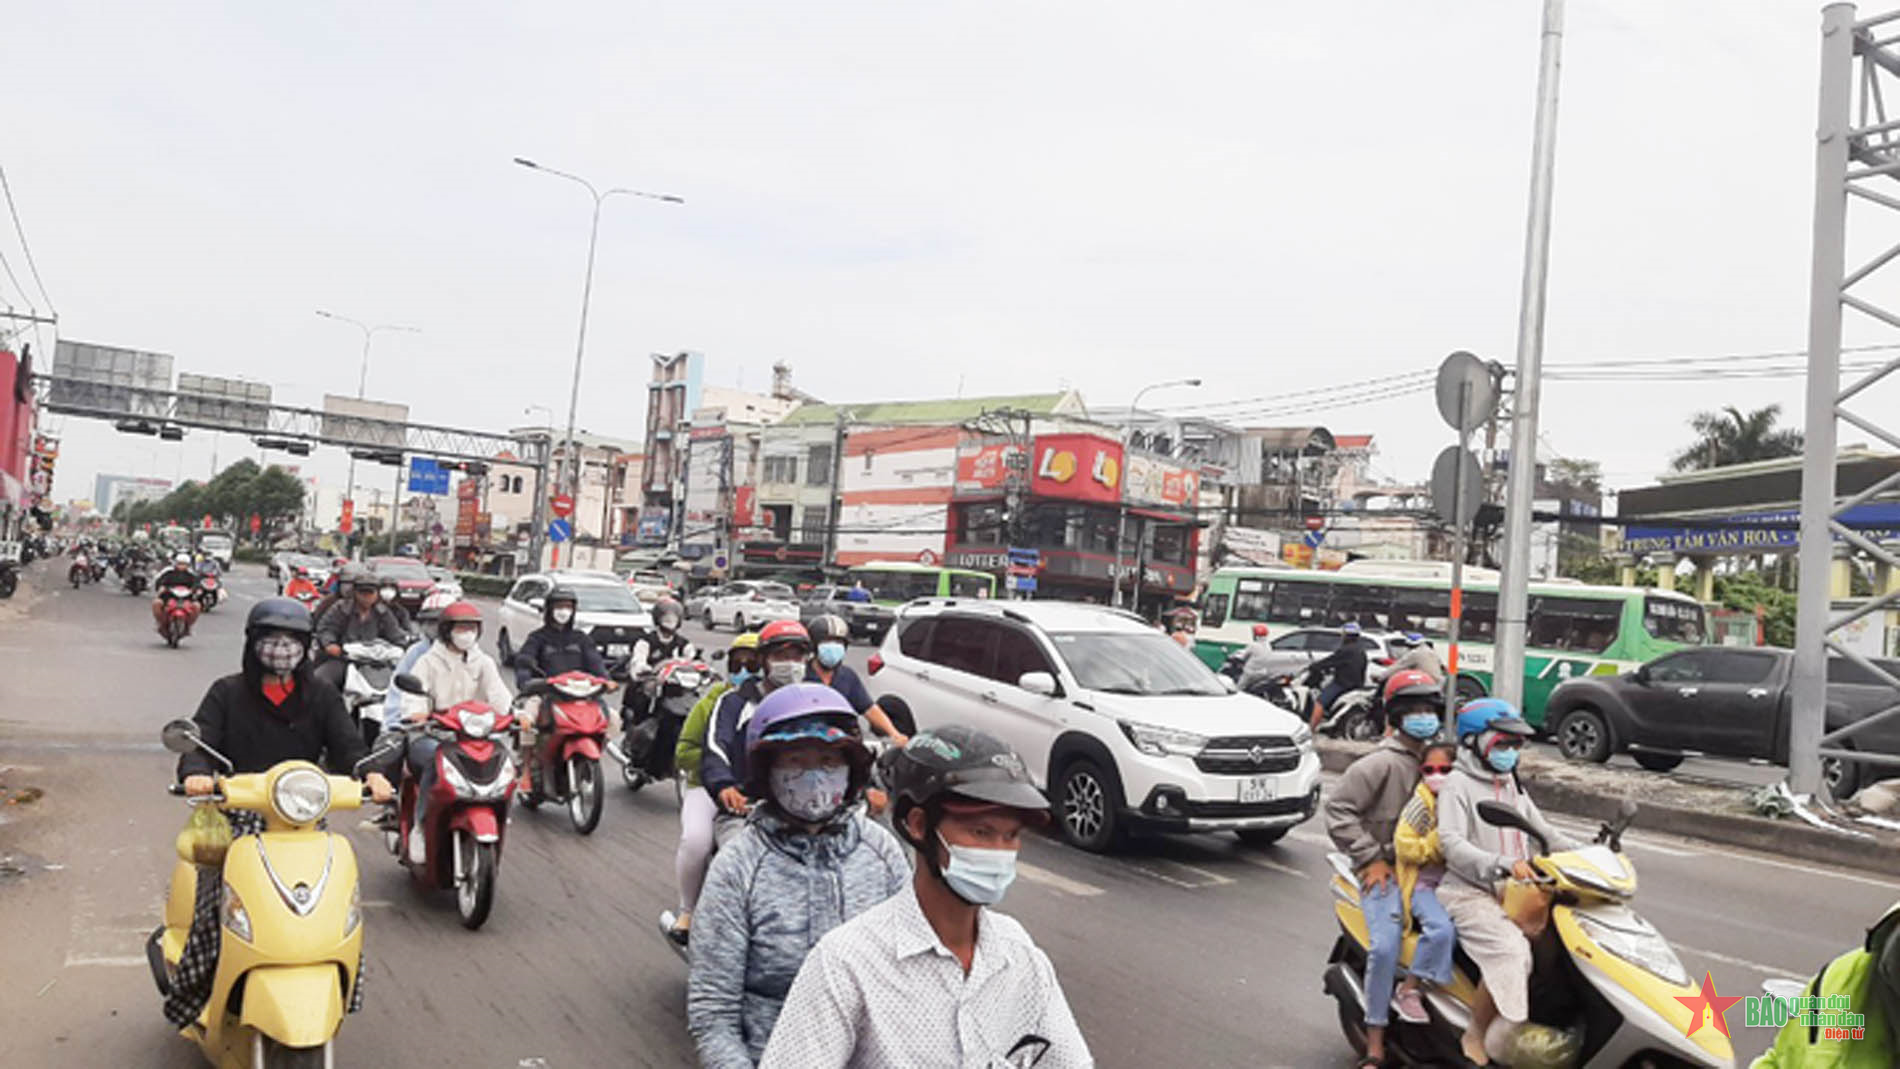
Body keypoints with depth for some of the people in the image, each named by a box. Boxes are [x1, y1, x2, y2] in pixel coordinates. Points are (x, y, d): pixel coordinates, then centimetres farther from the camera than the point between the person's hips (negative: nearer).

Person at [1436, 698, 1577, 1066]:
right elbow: (1451, 842, -17)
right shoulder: (1457, 786, -3)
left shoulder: (1514, 789, 22)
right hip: (1471, 894, -7)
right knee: (1510, 954, -30)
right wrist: (1503, 864, -31)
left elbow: (1545, 833, 21)